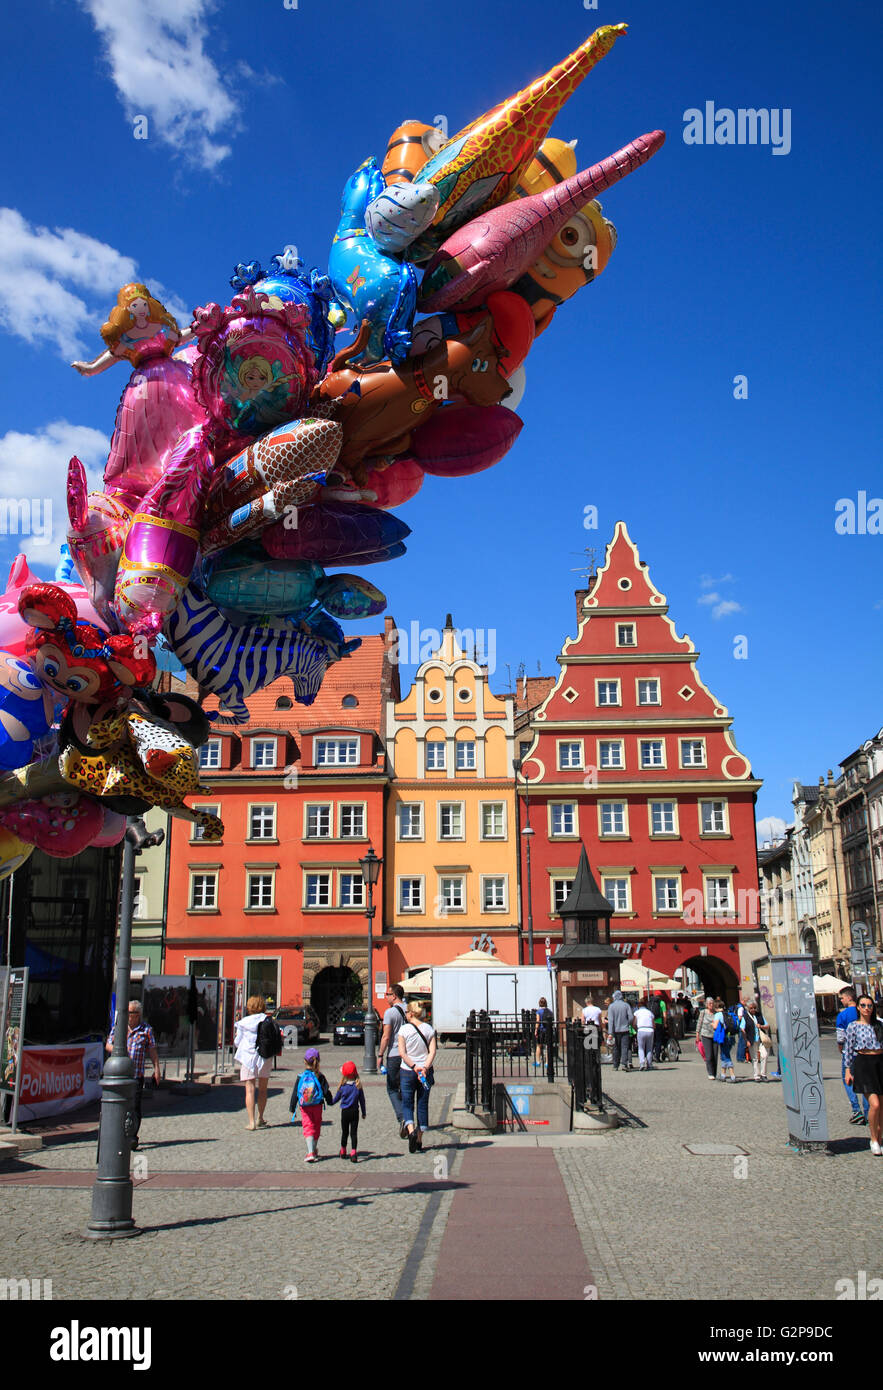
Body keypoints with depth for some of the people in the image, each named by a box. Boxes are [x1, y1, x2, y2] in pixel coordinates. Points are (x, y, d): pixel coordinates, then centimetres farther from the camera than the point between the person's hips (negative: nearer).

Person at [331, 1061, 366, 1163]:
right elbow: (362, 1100, 1)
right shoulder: (358, 1086, -6)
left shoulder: (342, 1087, -7)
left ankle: (343, 1151, 26)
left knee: (344, 1132, 14)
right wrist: (363, 1112, 12)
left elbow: (336, 1099, 6)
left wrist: (330, 1102, 28)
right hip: (355, 1112, 0)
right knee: (354, 1132, 1)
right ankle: (354, 1152, -12)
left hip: (345, 1112, 0)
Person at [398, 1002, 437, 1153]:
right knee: (423, 1105, 10)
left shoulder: (404, 1029, -6)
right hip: (425, 1071, 2)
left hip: (407, 1071, -2)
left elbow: (402, 1052, -12)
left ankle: (410, 1129, -19)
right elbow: (432, 1051, -7)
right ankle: (419, 1141, 11)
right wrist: (425, 1067, -14)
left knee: (407, 1104, 8)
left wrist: (414, 1066, -14)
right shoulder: (429, 1029, 2)